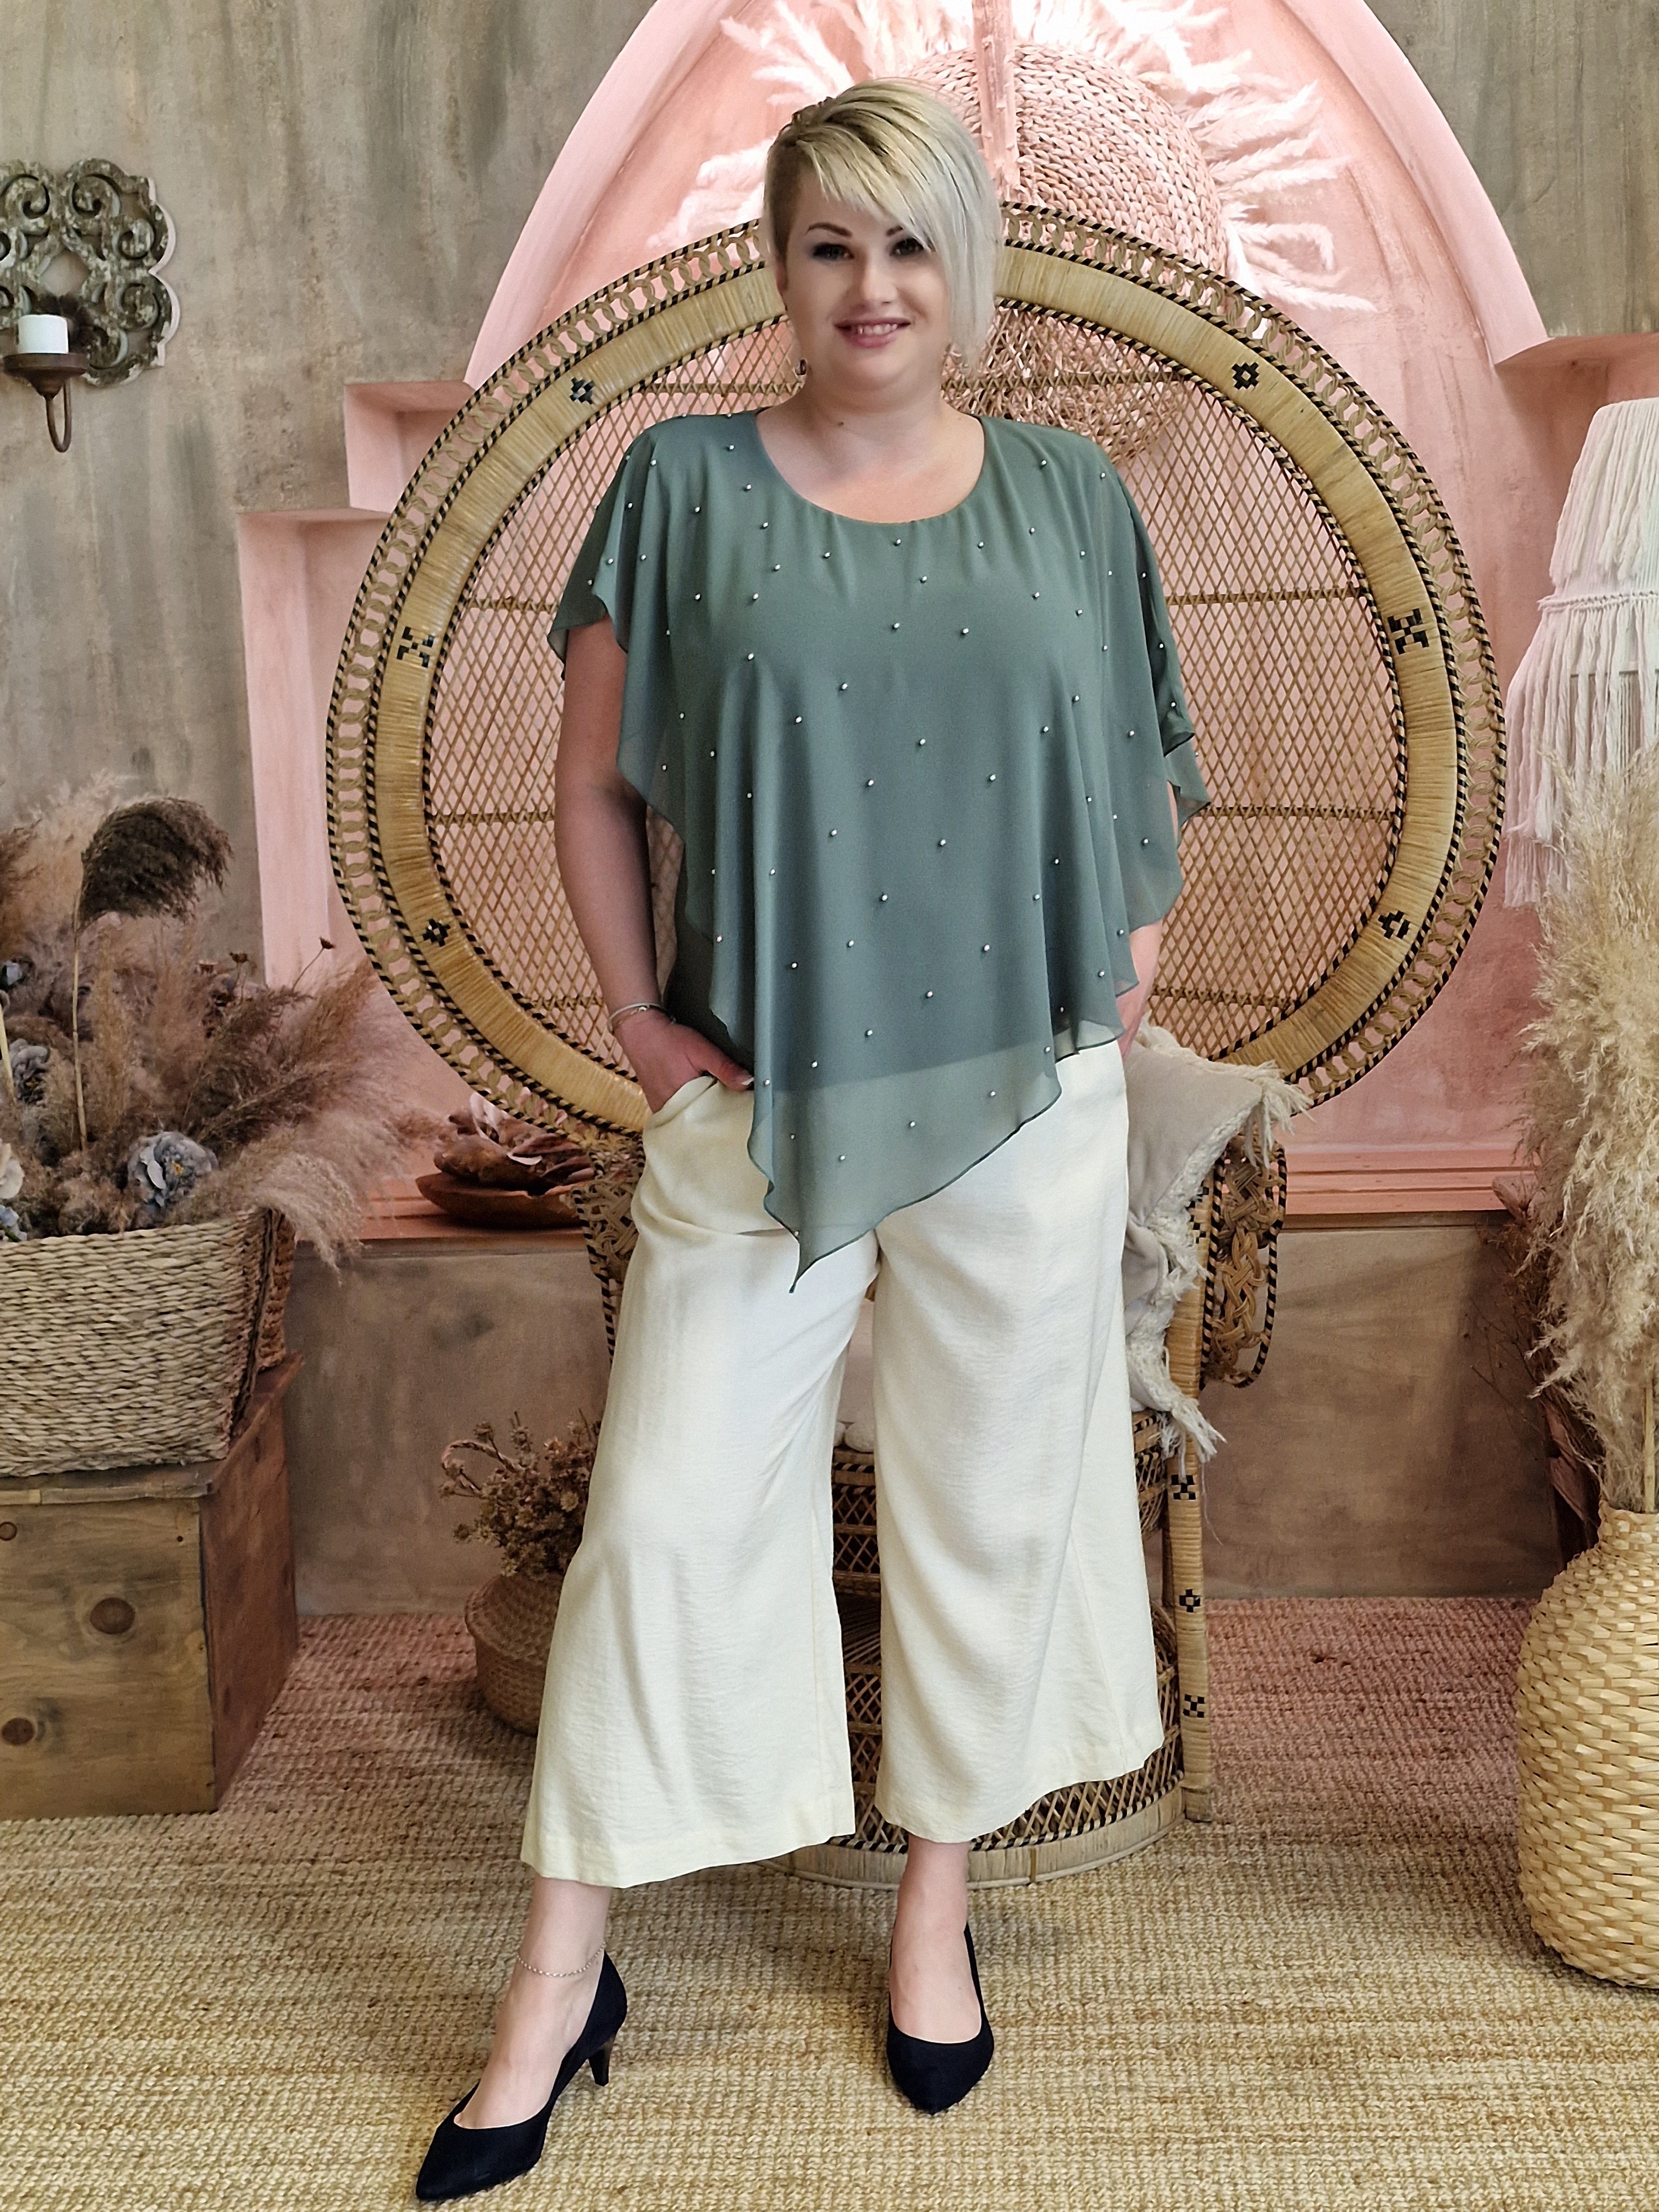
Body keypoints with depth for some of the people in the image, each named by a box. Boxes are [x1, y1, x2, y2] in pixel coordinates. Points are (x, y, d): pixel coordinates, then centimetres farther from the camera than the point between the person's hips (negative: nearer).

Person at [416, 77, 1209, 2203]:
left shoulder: (1068, 493, 7)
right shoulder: (685, 486, 2)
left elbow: (1142, 766, 15)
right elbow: (591, 785, 4)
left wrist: (1134, 961, 3)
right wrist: (639, 1017, -4)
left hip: (1026, 1098, 2)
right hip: (759, 1101, -1)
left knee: (986, 1508, 11)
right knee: (665, 1512, 2)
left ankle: (936, 1903, 33)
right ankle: (562, 1971, 19)